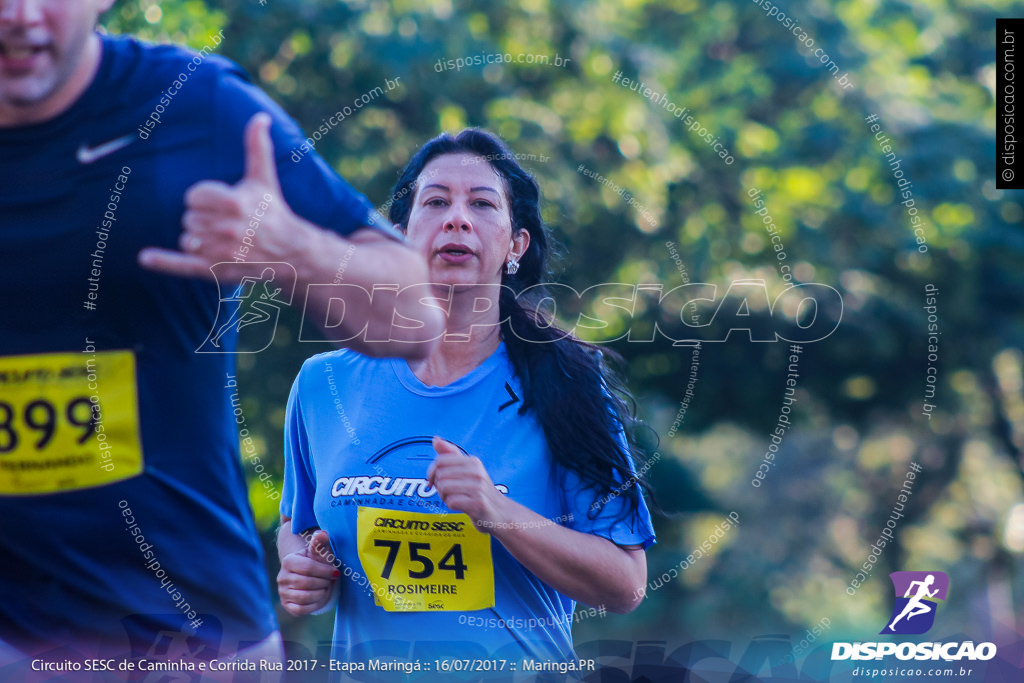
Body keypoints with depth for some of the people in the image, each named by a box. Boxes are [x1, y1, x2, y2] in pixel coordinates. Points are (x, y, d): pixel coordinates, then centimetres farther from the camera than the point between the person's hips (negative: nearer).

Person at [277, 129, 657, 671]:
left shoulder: (566, 387, -9)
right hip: (365, 668, 2)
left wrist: (498, 514, -26)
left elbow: (626, 587, -13)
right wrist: (302, 572, -6)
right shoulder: (324, 385, -2)